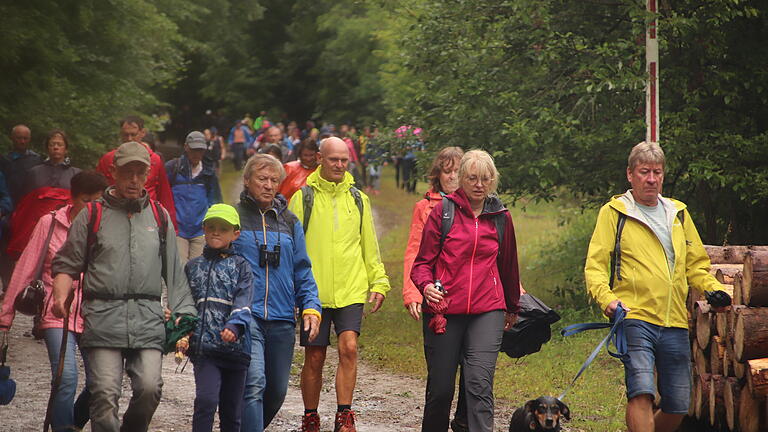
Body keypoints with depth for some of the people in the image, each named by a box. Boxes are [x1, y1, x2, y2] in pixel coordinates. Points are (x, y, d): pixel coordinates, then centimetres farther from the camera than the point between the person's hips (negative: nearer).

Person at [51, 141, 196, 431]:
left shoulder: (159, 217, 16)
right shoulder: (93, 215, 9)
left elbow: (174, 270, 18)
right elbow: (66, 264, 9)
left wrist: (184, 314, 10)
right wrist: (60, 295, -10)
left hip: (148, 319, 2)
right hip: (103, 317, -2)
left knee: (150, 388, -12)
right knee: (105, 394, -9)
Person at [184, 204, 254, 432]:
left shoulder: (240, 266, 6)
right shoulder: (193, 266, 15)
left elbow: (243, 302, -8)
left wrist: (234, 326, -26)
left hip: (234, 345, 0)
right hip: (203, 347, 1)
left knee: (232, 411, 6)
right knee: (206, 399, -19)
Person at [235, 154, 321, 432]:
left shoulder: (289, 223, 15)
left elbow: (302, 271, 16)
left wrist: (311, 307, 3)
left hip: (282, 320, 5)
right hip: (245, 315, -5)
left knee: (277, 390, 10)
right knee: (253, 385, -19)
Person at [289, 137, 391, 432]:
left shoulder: (358, 199, 11)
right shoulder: (303, 198, 2)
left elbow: (369, 245, 18)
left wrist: (379, 282, 13)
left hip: (351, 290, 1)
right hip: (314, 292, -1)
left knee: (349, 347, -14)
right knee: (314, 358, 4)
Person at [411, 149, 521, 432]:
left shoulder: (500, 217, 10)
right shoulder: (443, 210, 3)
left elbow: (508, 267, 24)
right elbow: (423, 260, 3)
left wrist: (512, 308, 35)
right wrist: (426, 285, -18)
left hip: (487, 311, 1)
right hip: (444, 310, -1)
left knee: (479, 384, -15)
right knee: (440, 388, 4)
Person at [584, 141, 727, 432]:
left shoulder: (678, 213, 19)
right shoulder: (614, 212, 5)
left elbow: (696, 266, 24)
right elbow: (595, 265, -1)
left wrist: (714, 289, 4)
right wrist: (606, 297, -20)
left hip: (675, 323, 5)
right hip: (635, 318, -5)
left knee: (678, 407, 6)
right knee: (641, 392, -22)